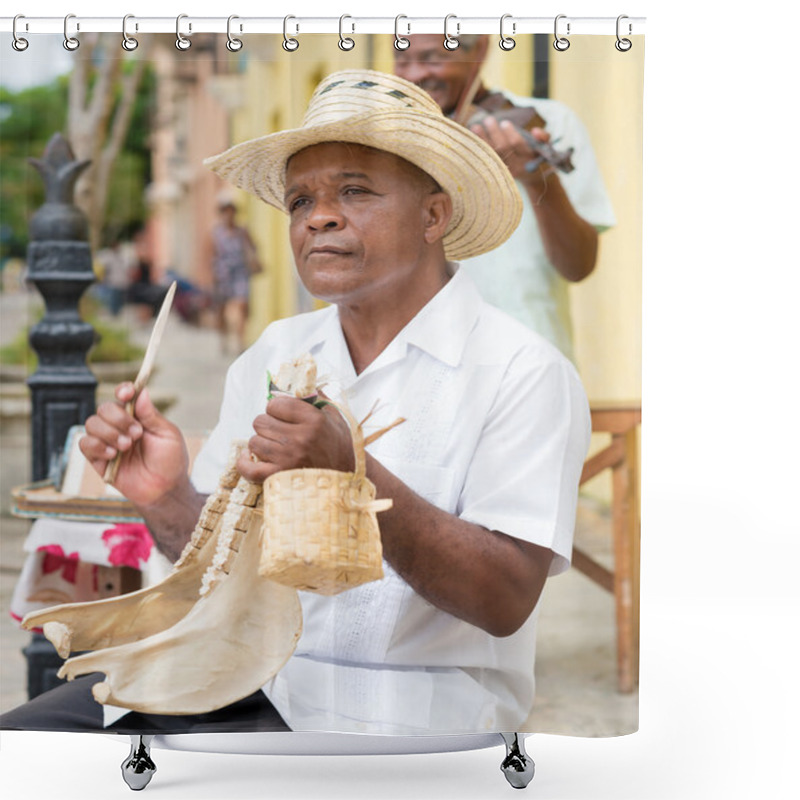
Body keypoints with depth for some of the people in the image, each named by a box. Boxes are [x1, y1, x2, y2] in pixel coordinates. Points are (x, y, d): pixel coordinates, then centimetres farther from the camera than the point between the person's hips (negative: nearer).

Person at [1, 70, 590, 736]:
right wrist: (167, 499, -10)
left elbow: (506, 601, -18)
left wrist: (354, 474, -29)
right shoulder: (273, 354, 10)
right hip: (248, 685, 6)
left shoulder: (524, 374, -8)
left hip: (409, 713, -5)